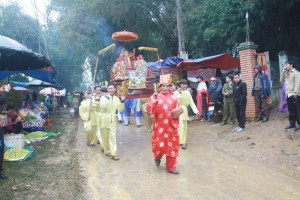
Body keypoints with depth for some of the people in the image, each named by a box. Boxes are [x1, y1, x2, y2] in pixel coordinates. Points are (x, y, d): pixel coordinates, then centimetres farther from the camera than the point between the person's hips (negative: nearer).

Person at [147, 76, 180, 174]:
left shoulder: (173, 98, 4)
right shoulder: (155, 97, -2)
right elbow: (150, 110, -14)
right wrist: (154, 100, -24)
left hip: (171, 127, 2)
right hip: (160, 126, -2)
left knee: (172, 146, 7)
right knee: (159, 145, 2)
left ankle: (171, 167, 22)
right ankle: (157, 157, 37)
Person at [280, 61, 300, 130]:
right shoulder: (286, 73, 18)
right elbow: (281, 80, 16)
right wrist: (283, 72, 6)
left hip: (294, 94, -7)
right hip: (288, 94, 7)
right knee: (291, 110, 10)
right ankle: (292, 123, 16)